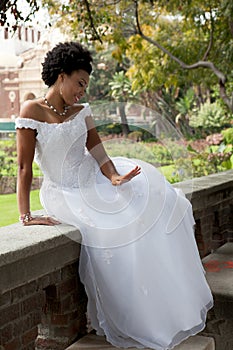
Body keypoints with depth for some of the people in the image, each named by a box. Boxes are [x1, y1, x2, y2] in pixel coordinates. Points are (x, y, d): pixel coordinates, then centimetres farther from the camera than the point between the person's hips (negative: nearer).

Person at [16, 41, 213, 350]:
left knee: (154, 201, -9)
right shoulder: (32, 112, -10)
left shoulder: (81, 113, 7)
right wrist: (24, 215, -21)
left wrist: (114, 178, -26)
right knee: (110, 234, -25)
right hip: (66, 194, -6)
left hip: (94, 183, 6)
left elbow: (99, 154, -4)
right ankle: (133, 325, -4)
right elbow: (25, 167, -15)